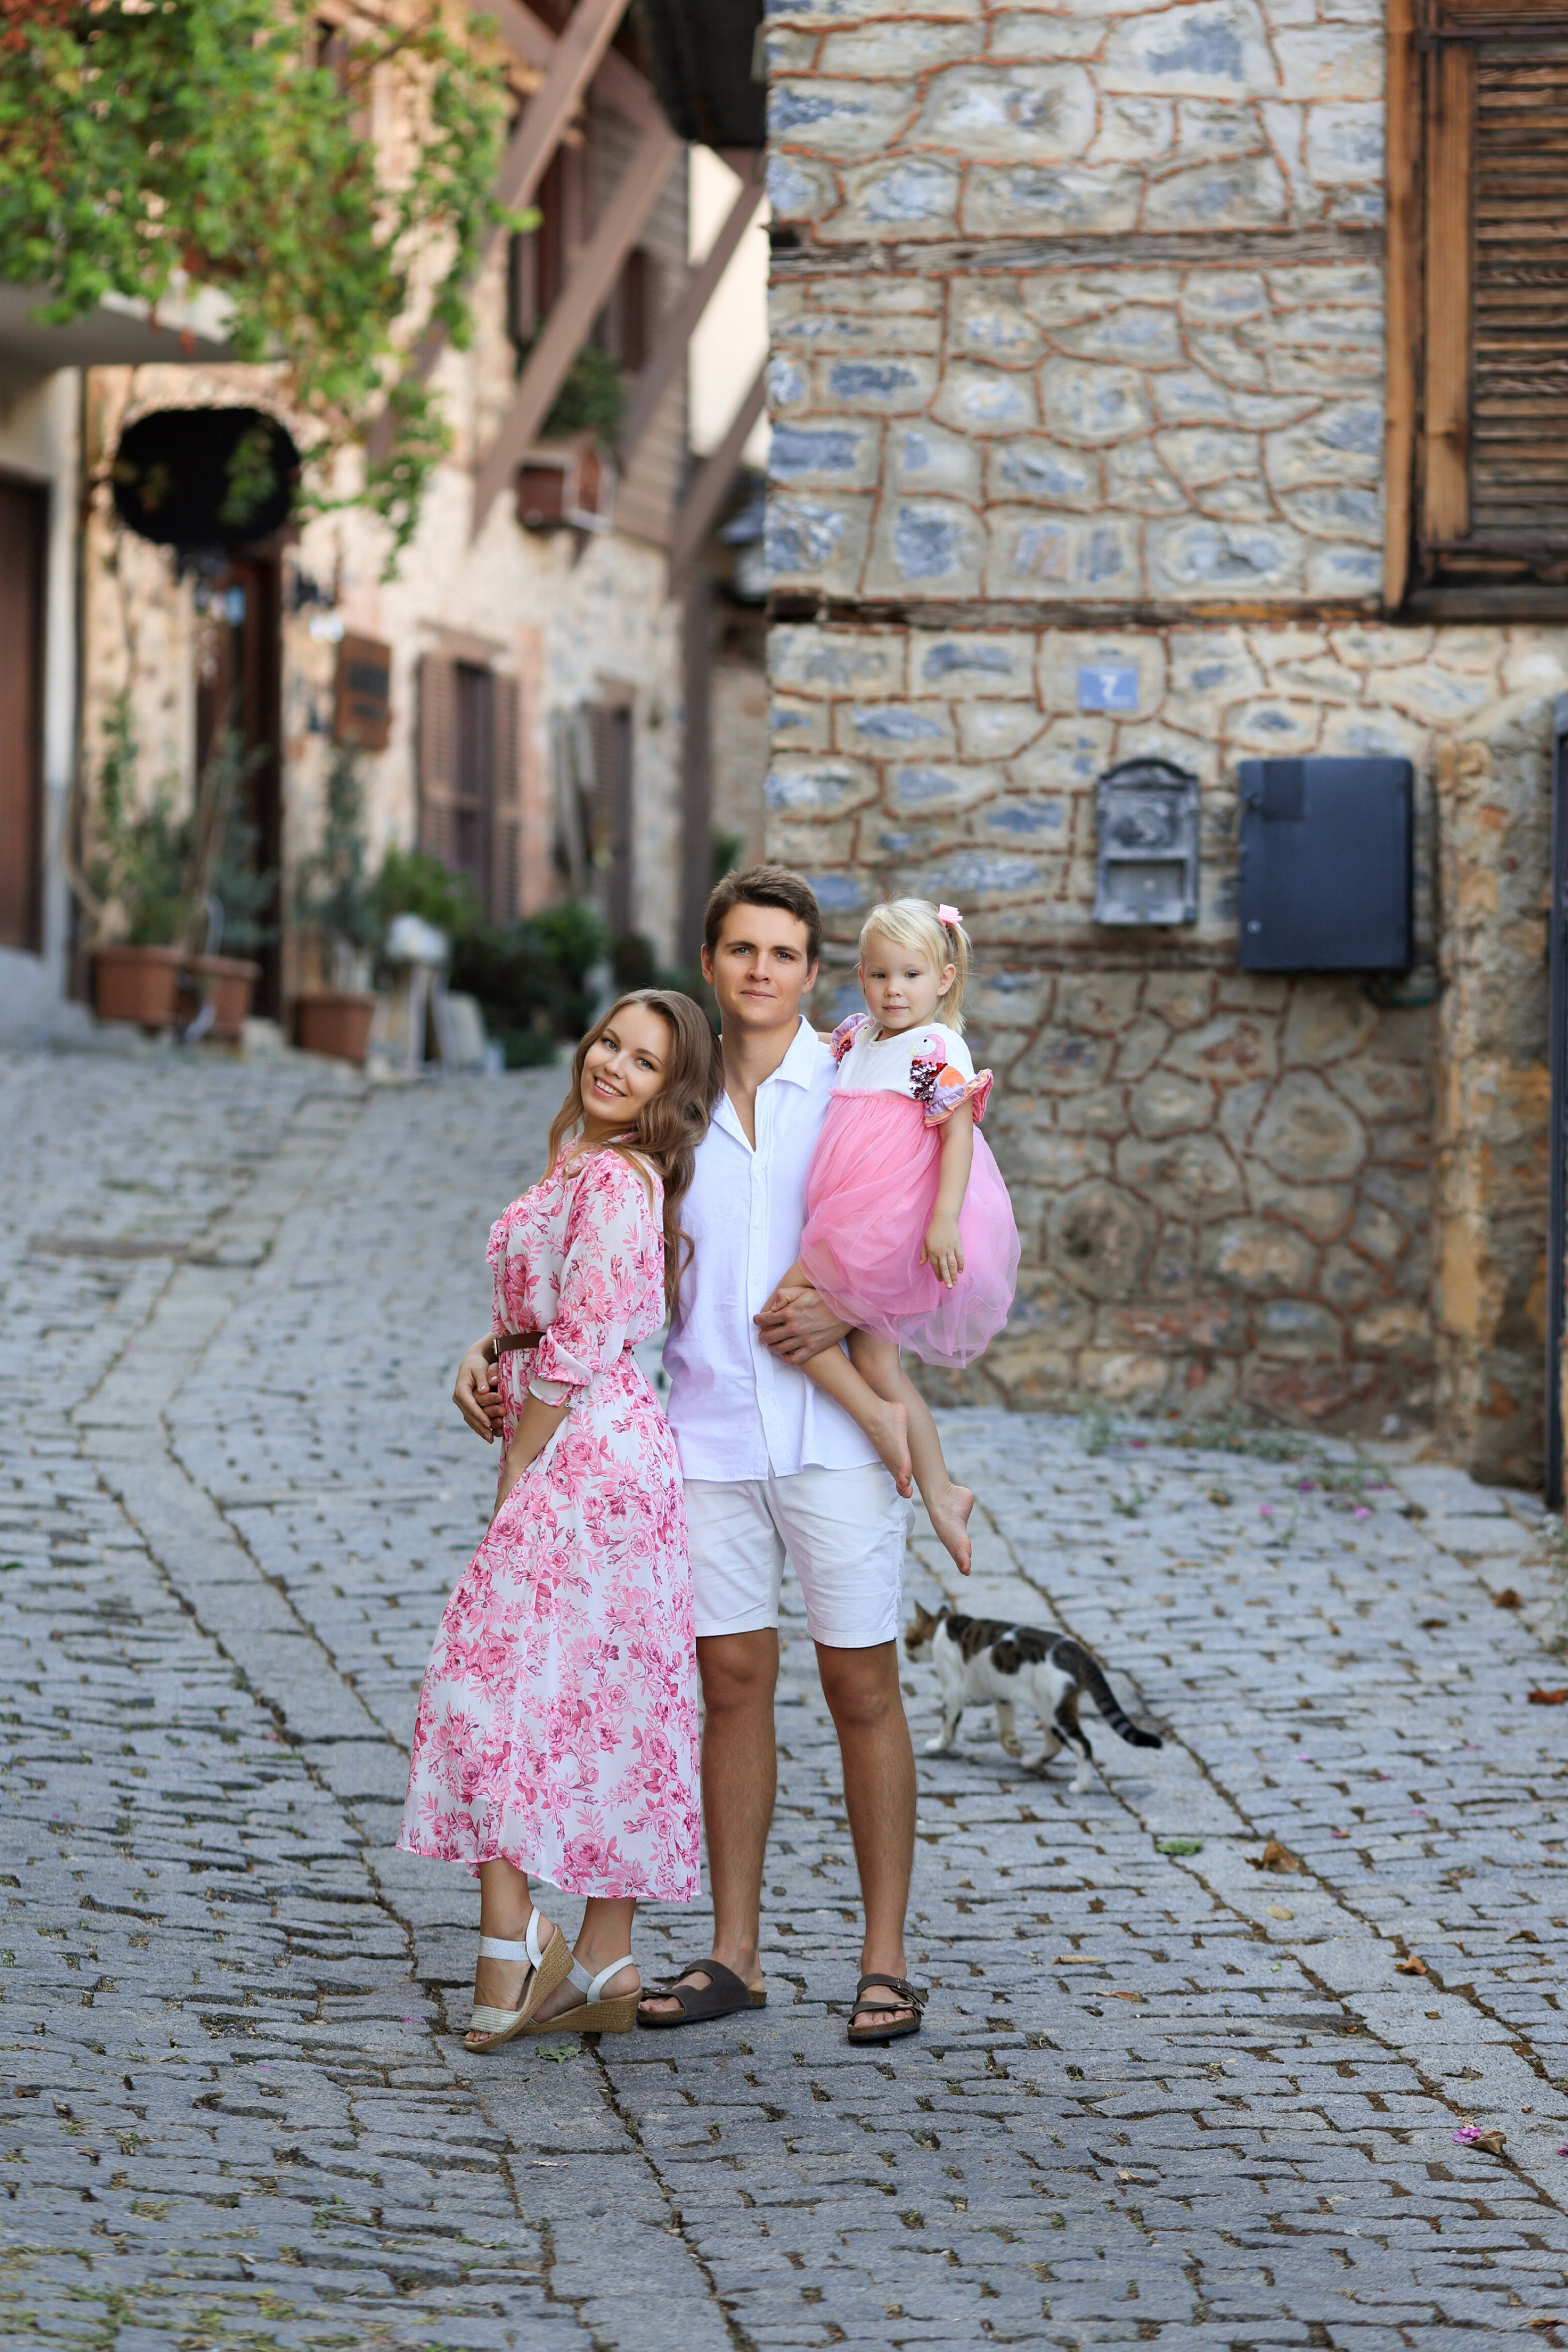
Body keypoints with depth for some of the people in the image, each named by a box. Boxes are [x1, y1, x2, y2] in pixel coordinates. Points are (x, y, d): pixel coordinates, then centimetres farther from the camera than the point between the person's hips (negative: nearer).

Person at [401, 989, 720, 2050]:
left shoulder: (617, 1181, -15)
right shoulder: (586, 1167, 15)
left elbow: (579, 1346, -18)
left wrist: (518, 1474, -11)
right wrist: (488, 1351, 5)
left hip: (581, 1452, -10)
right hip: (621, 1458, 10)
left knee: (498, 1671, -8)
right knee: (610, 1702, 8)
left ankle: (514, 1933, -11)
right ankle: (606, 1964, 10)